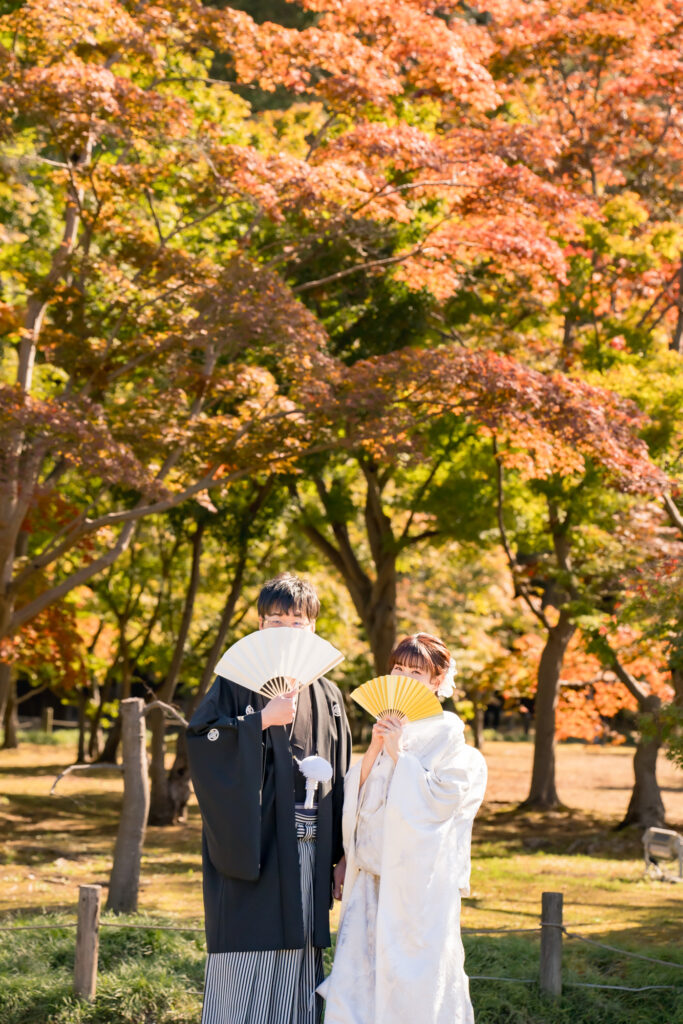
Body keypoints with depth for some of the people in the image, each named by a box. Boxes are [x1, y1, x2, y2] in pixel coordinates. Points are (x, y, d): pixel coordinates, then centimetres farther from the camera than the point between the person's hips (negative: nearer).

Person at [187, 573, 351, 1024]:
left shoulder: (328, 698, 13)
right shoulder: (237, 684, 0)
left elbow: (341, 781, 14)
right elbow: (200, 739, -15)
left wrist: (340, 854, 9)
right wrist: (264, 721, -20)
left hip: (308, 855, 4)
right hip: (254, 851, -4)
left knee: (297, 975, 7)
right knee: (243, 981, -5)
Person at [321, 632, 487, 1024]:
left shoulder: (447, 733, -4)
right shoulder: (390, 727, 15)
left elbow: (442, 800, -15)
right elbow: (356, 794, 10)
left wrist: (398, 754, -13)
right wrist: (375, 748, -5)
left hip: (420, 879, -6)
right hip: (374, 874, 6)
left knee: (417, 979, -4)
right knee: (360, 971, 1)